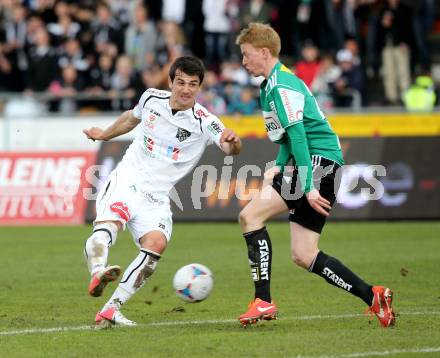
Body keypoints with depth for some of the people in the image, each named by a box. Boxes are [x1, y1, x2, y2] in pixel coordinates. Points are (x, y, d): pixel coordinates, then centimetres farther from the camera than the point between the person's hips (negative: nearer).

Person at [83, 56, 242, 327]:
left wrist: (232, 141, -50)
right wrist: (104, 135, 44)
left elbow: (230, 148, -26)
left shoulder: (204, 122, -8)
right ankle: (98, 273, -60)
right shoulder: (152, 98, 4)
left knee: (156, 243, -27)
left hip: (156, 197, -1)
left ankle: (111, 310, -23)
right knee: (108, 226, -31)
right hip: (126, 180, 1)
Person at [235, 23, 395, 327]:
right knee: (303, 255, 7)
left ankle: (263, 301, -16)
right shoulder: (273, 84, 20)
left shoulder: (281, 85, -12)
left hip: (319, 163, -10)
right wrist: (279, 166, 14)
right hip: (315, 167, 10)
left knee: (250, 215, -15)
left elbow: (297, 135, -19)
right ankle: (373, 297, 10)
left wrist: (308, 187, -23)